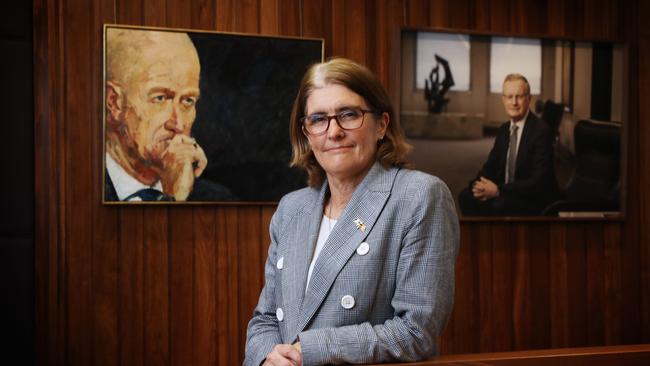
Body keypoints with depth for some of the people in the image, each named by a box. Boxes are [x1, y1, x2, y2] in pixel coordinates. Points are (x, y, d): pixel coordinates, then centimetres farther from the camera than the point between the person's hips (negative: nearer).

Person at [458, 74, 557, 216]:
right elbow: (491, 166, 12)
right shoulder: (503, 129, 8)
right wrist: (478, 185, -11)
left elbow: (539, 182, -22)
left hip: (535, 200, -7)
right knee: (466, 196, -12)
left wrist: (499, 190, -27)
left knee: (500, 205, -32)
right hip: (506, 194, 7)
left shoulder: (541, 131, -15)